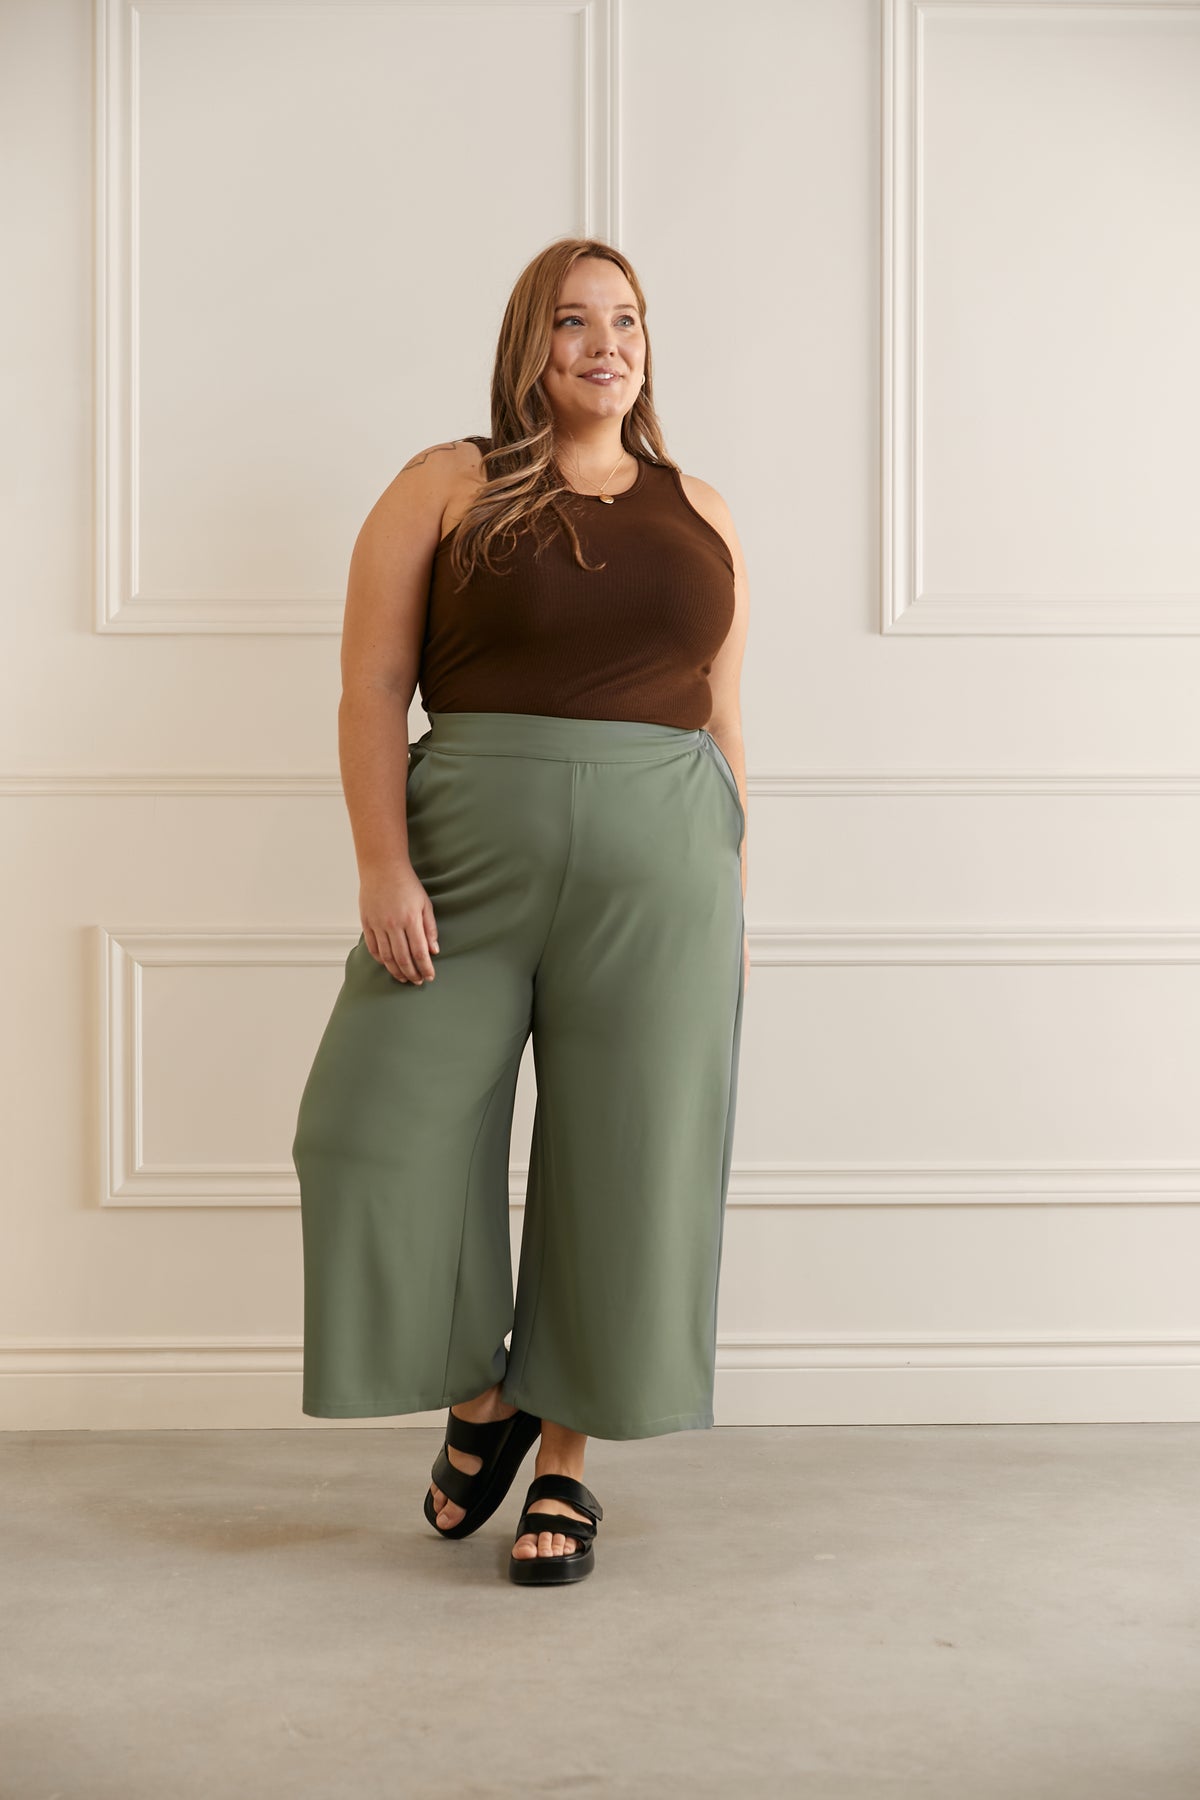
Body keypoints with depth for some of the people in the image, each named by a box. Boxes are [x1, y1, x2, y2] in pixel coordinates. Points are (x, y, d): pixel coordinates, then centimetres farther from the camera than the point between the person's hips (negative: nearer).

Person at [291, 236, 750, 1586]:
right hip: (468, 856, -1)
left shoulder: (700, 513, 14)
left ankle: (566, 1462, 18)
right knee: (391, 1130, -5)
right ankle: (478, 1397, 21)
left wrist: (736, 902, 10)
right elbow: (373, 685, -1)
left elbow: (722, 721, 15)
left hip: (662, 867, 2)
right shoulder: (448, 487, 5)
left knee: (622, 1162, 3)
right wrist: (383, 866, -12)